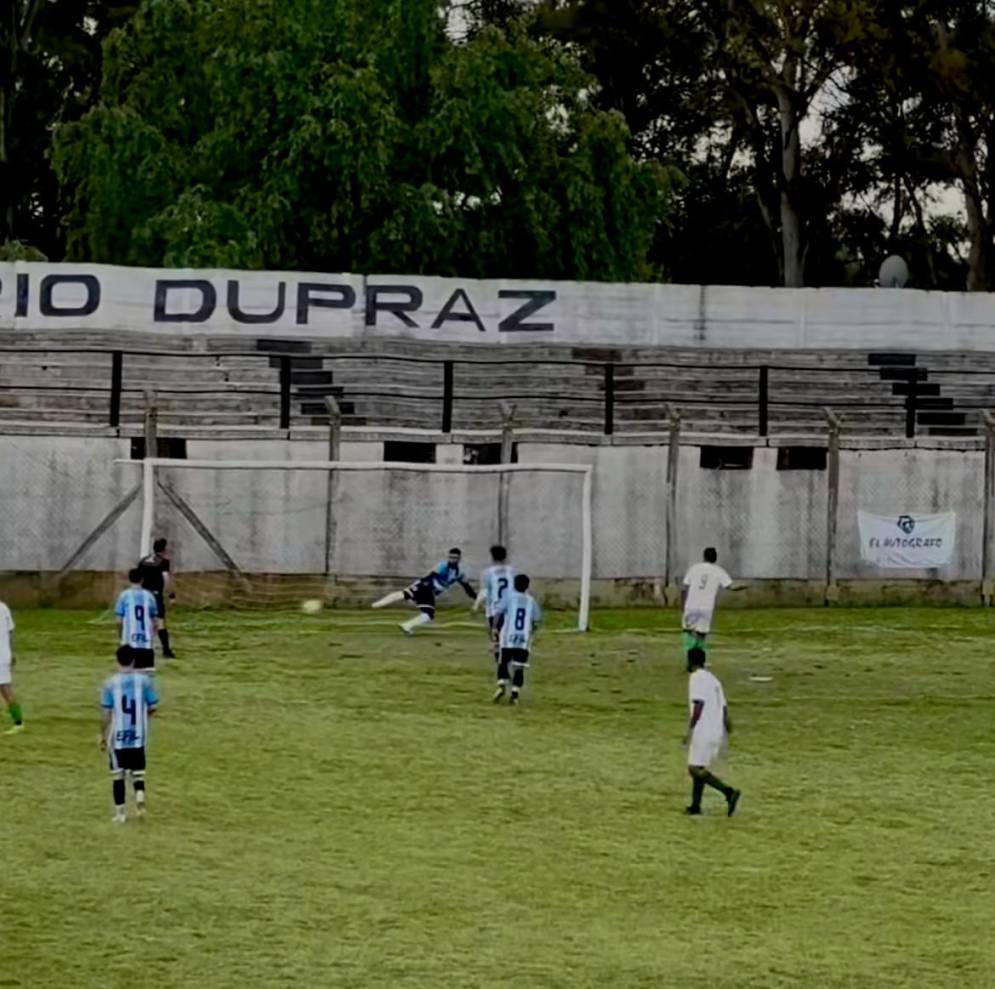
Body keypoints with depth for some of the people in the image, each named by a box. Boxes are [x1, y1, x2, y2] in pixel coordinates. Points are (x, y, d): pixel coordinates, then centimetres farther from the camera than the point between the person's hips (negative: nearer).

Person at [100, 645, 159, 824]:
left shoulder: (110, 683, -10)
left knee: (118, 775, 11)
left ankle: (120, 813, 11)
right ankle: (140, 799, -12)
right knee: (137, 773, 14)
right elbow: (153, 707, 0)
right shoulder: (144, 681, -6)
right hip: (138, 737, 1)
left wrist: (103, 737, 3)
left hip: (117, 738, -1)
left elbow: (105, 714, -9)